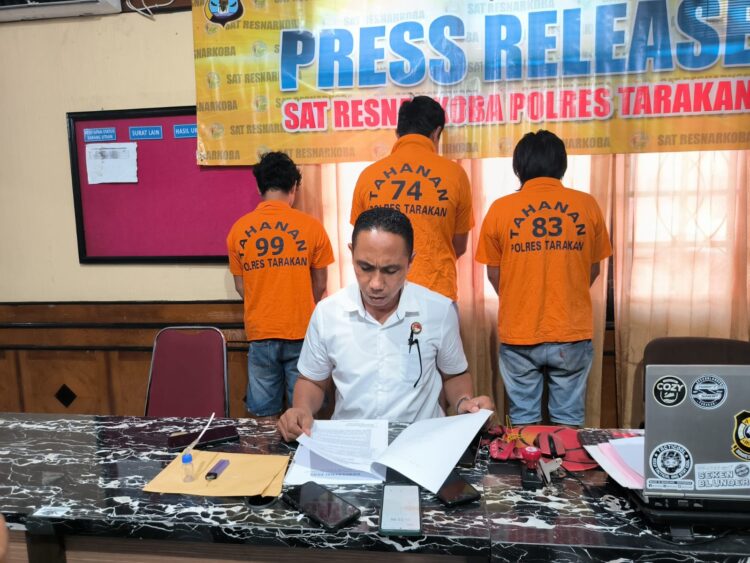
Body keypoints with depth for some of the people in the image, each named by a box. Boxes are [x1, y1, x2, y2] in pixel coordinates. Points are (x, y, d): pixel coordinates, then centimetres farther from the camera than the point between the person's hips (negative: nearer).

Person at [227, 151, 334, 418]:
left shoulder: (239, 229, 0)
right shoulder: (311, 226, -6)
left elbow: (240, 286, 8)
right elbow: (320, 284, 4)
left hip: (259, 332, 2)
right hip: (301, 332, -2)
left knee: (263, 415, 13)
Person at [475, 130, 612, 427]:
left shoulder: (500, 209, -5)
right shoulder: (587, 205, -2)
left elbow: (494, 274, 3)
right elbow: (593, 270, 7)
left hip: (518, 335, 0)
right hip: (572, 334, 1)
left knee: (524, 420, 14)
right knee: (568, 420, 15)